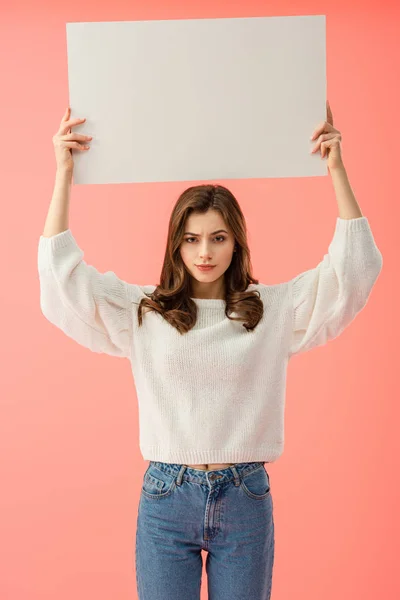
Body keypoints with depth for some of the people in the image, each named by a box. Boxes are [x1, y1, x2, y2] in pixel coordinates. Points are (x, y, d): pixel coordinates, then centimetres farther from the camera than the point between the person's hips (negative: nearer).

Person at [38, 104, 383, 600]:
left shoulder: (275, 309, 0)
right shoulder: (142, 311, 0)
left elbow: (354, 266, -4)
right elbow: (60, 272, -4)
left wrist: (336, 168, -8)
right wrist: (64, 172, -7)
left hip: (245, 499, 1)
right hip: (166, 497, 0)